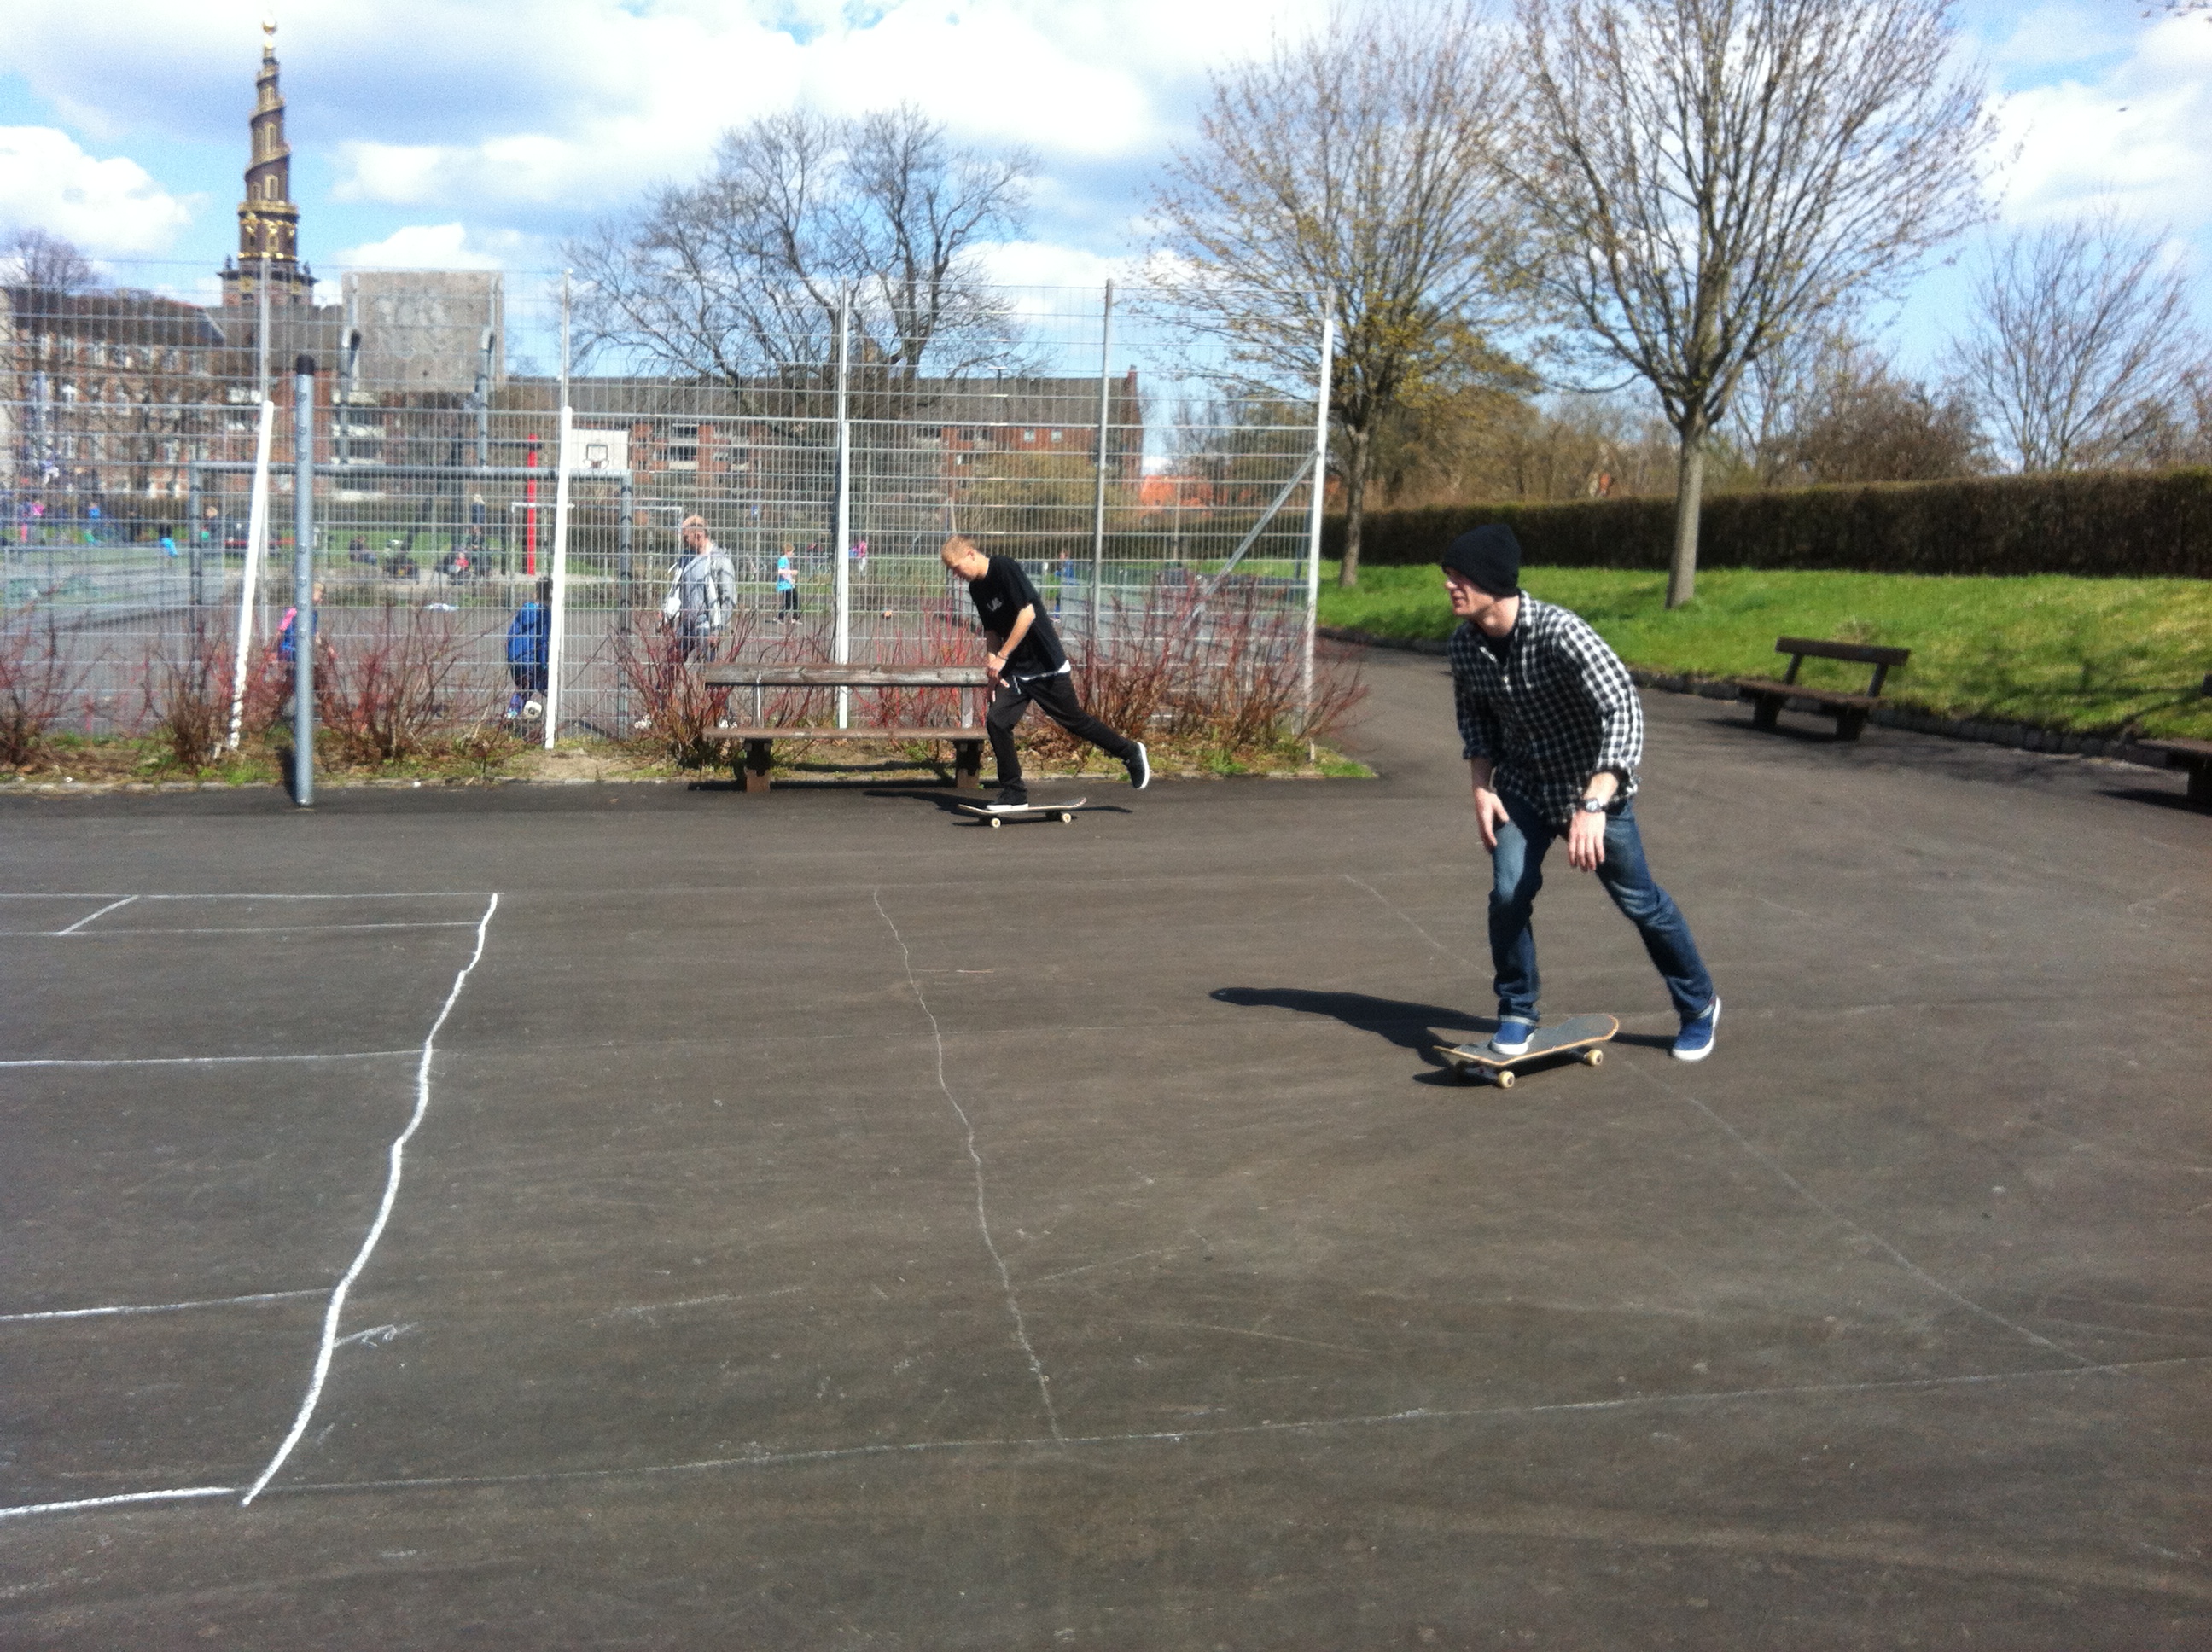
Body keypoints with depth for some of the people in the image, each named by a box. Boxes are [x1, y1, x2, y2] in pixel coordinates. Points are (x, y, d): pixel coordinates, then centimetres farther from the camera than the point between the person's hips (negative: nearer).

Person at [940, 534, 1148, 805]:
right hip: (1013, 670, 7)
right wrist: (994, 671, 2)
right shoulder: (976, 589, 7)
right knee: (996, 721, -8)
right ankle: (1013, 793, 2)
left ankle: (1131, 752, 27)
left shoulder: (1005, 568, -17)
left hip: (1046, 663, -7)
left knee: (1074, 720, 5)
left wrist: (1001, 656, -19)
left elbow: (1028, 613, -22)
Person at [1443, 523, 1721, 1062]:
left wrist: (1593, 805, -43)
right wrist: (1481, 786, -5)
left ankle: (1699, 1006, 30)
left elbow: (1624, 711, -35)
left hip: (1592, 785, -4)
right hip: (1522, 786, 4)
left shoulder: (1560, 632, -31)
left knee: (1638, 899, 8)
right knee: (1509, 891, -13)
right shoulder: (1464, 643, -11)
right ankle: (1516, 1012, 8)